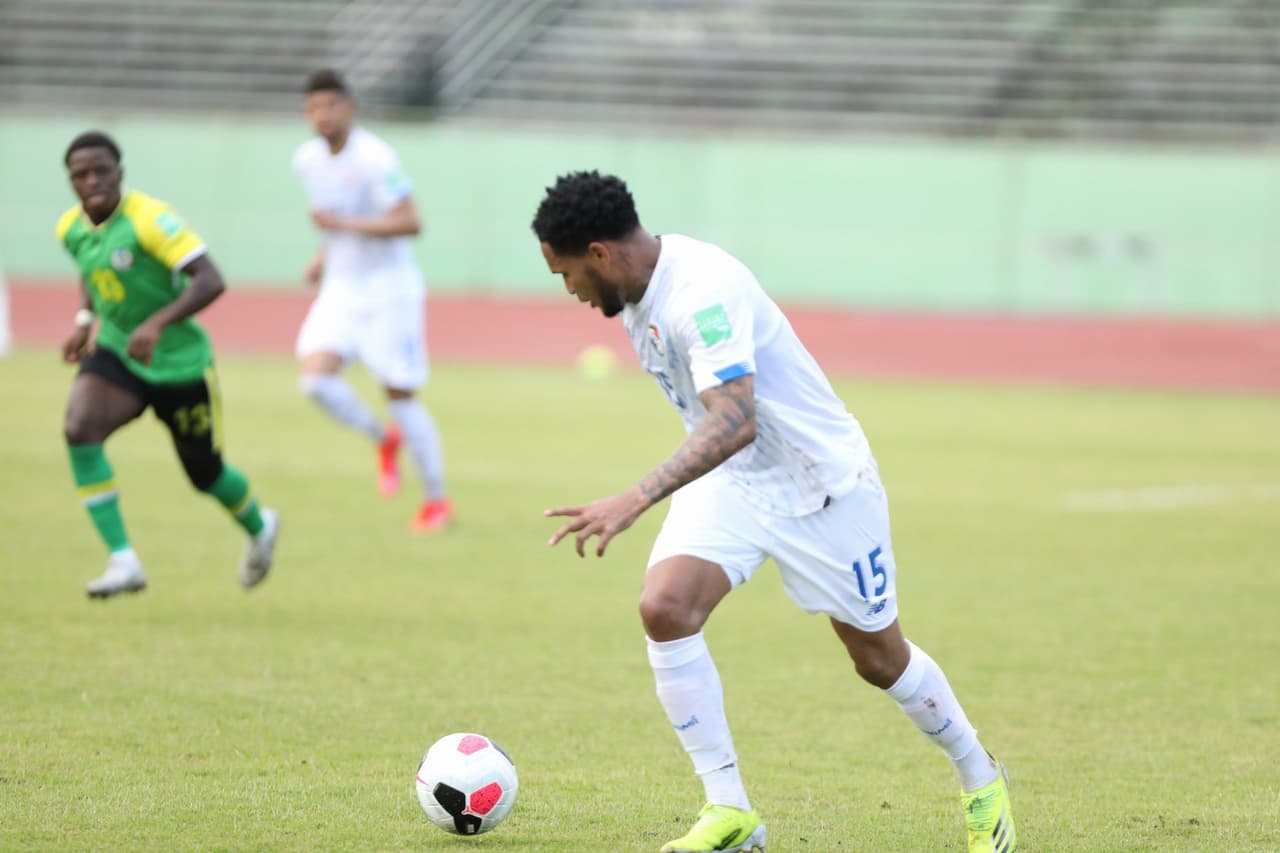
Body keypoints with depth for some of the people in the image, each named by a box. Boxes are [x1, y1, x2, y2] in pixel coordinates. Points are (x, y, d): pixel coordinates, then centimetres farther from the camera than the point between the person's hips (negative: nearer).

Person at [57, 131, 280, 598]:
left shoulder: (149, 218, -23)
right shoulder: (71, 228, -2)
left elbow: (211, 280, -30)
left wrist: (158, 323, -41)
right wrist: (84, 320, 6)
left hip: (179, 363, -4)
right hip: (114, 355, 4)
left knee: (205, 472, 12)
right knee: (78, 429, -25)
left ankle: (259, 529, 47)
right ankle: (122, 560, -22)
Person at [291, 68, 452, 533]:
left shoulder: (374, 158, -19)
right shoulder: (308, 159, 5)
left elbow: (410, 223, -22)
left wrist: (343, 224, -26)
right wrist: (323, 257, 8)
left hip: (388, 290, -6)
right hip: (341, 289, 6)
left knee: (400, 395, -1)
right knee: (316, 378, -14)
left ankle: (437, 499, 16)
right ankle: (384, 439, 14)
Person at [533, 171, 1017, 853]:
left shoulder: (701, 292, -30)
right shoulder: (639, 291, -2)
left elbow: (734, 423, -42)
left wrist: (635, 501, -50)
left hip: (822, 481, -7)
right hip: (728, 481, 7)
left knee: (878, 658, 7)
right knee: (663, 608, -17)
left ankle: (980, 780, 34)